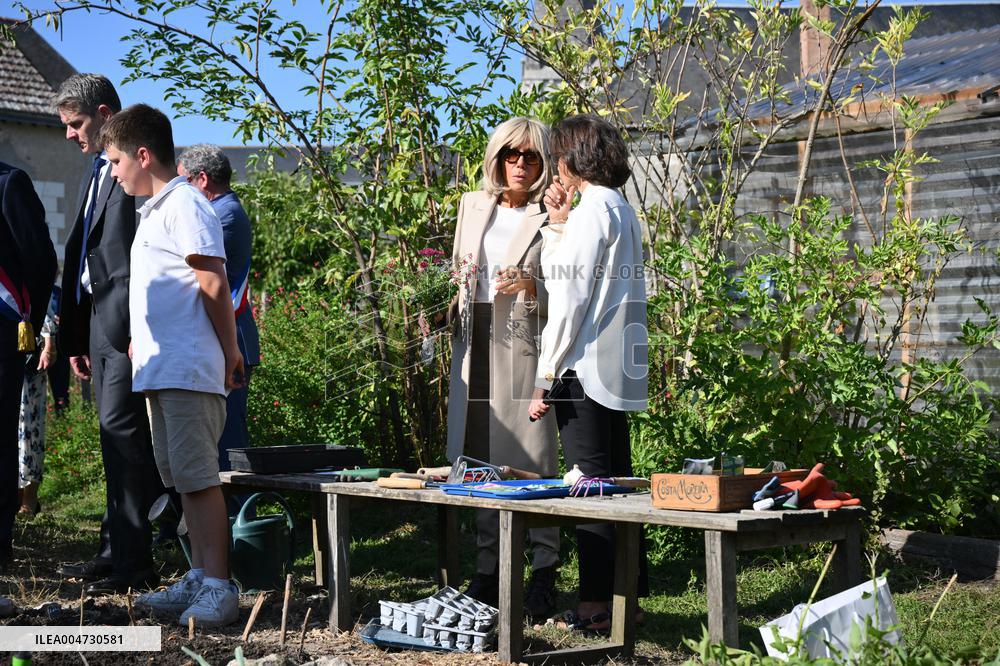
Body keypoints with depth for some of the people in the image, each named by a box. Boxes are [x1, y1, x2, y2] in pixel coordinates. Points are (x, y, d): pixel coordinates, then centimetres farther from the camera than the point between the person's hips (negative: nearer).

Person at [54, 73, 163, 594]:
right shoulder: (97, 173, 23)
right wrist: (75, 336, 20)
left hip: (130, 321, -9)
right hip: (99, 322, 9)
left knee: (121, 429, -11)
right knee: (117, 436, 11)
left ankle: (132, 562, -8)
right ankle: (117, 552, 16)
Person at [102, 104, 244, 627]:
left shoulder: (184, 206, -10)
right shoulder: (154, 210, 20)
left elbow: (213, 286, -14)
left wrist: (230, 355, -10)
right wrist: (141, 341, 18)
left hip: (188, 370, -10)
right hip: (158, 369, 10)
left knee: (199, 477, -8)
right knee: (183, 479, 11)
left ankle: (218, 585, -5)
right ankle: (198, 579, 17)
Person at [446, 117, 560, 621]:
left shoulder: (551, 216, 0)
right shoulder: (473, 205, 16)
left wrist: (531, 287, -19)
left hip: (524, 347, -5)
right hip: (474, 346, 5)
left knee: (531, 460, -5)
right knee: (478, 461, 6)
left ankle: (543, 574, 2)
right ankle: (486, 571, 14)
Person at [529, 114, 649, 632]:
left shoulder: (591, 210, -12)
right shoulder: (622, 209, 16)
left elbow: (570, 302, -16)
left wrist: (545, 380, -14)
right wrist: (560, 224, 18)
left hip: (585, 369, -9)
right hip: (619, 369, 10)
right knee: (616, 482, 13)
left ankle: (596, 605, 0)